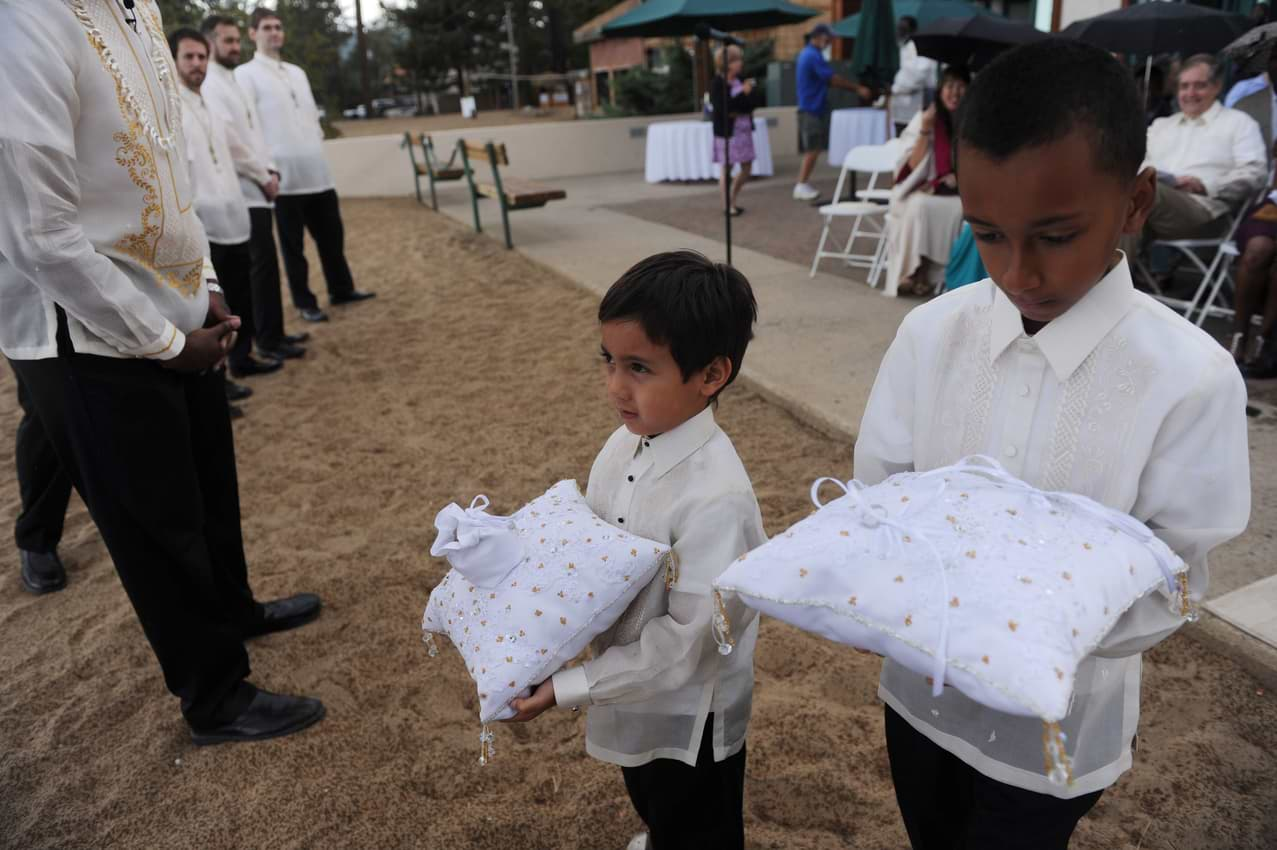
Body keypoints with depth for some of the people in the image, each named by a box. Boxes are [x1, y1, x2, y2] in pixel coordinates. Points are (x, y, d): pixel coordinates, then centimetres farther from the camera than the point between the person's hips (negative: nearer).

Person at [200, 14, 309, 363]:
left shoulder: (231, 81, 20)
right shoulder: (209, 85, -11)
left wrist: (271, 170, 5)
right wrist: (263, 177, -12)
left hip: (257, 188, 9)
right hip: (245, 191, -9)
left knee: (265, 263, 12)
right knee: (264, 264, -8)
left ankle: (273, 333, 19)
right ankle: (269, 340, -1)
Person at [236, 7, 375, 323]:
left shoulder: (297, 72, 18)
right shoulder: (246, 74, -2)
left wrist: (318, 146, 12)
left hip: (317, 171, 6)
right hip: (283, 175, -6)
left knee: (332, 234, 11)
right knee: (293, 243, 3)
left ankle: (341, 289, 26)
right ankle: (305, 303, 12)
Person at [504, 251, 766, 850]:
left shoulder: (714, 498, -34)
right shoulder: (625, 445, -11)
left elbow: (686, 643, -29)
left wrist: (568, 687, -24)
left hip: (688, 720, -7)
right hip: (632, 698, 7)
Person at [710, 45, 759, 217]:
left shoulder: (741, 80, 7)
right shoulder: (717, 83, -9)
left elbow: (751, 104, 5)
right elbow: (721, 107, -20)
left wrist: (737, 110, -14)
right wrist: (743, 94, -20)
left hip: (744, 129, 6)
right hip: (727, 131, -6)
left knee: (747, 167, 8)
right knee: (727, 167, -1)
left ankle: (732, 201, 23)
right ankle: (727, 205, 10)